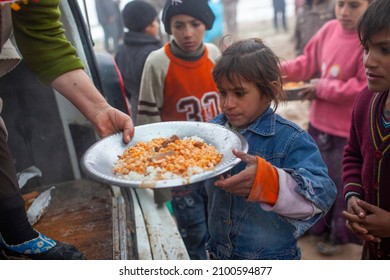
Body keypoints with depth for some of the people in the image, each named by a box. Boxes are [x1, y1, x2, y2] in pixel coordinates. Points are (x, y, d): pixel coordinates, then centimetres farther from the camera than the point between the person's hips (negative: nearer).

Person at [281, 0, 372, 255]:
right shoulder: (329, 29, -1)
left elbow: (364, 87, -23)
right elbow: (309, 62, 8)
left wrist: (321, 88, -17)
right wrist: (281, 70, -9)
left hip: (350, 131, -6)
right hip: (319, 122, 6)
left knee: (342, 184, 11)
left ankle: (339, 235, 37)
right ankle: (314, 223, 46)